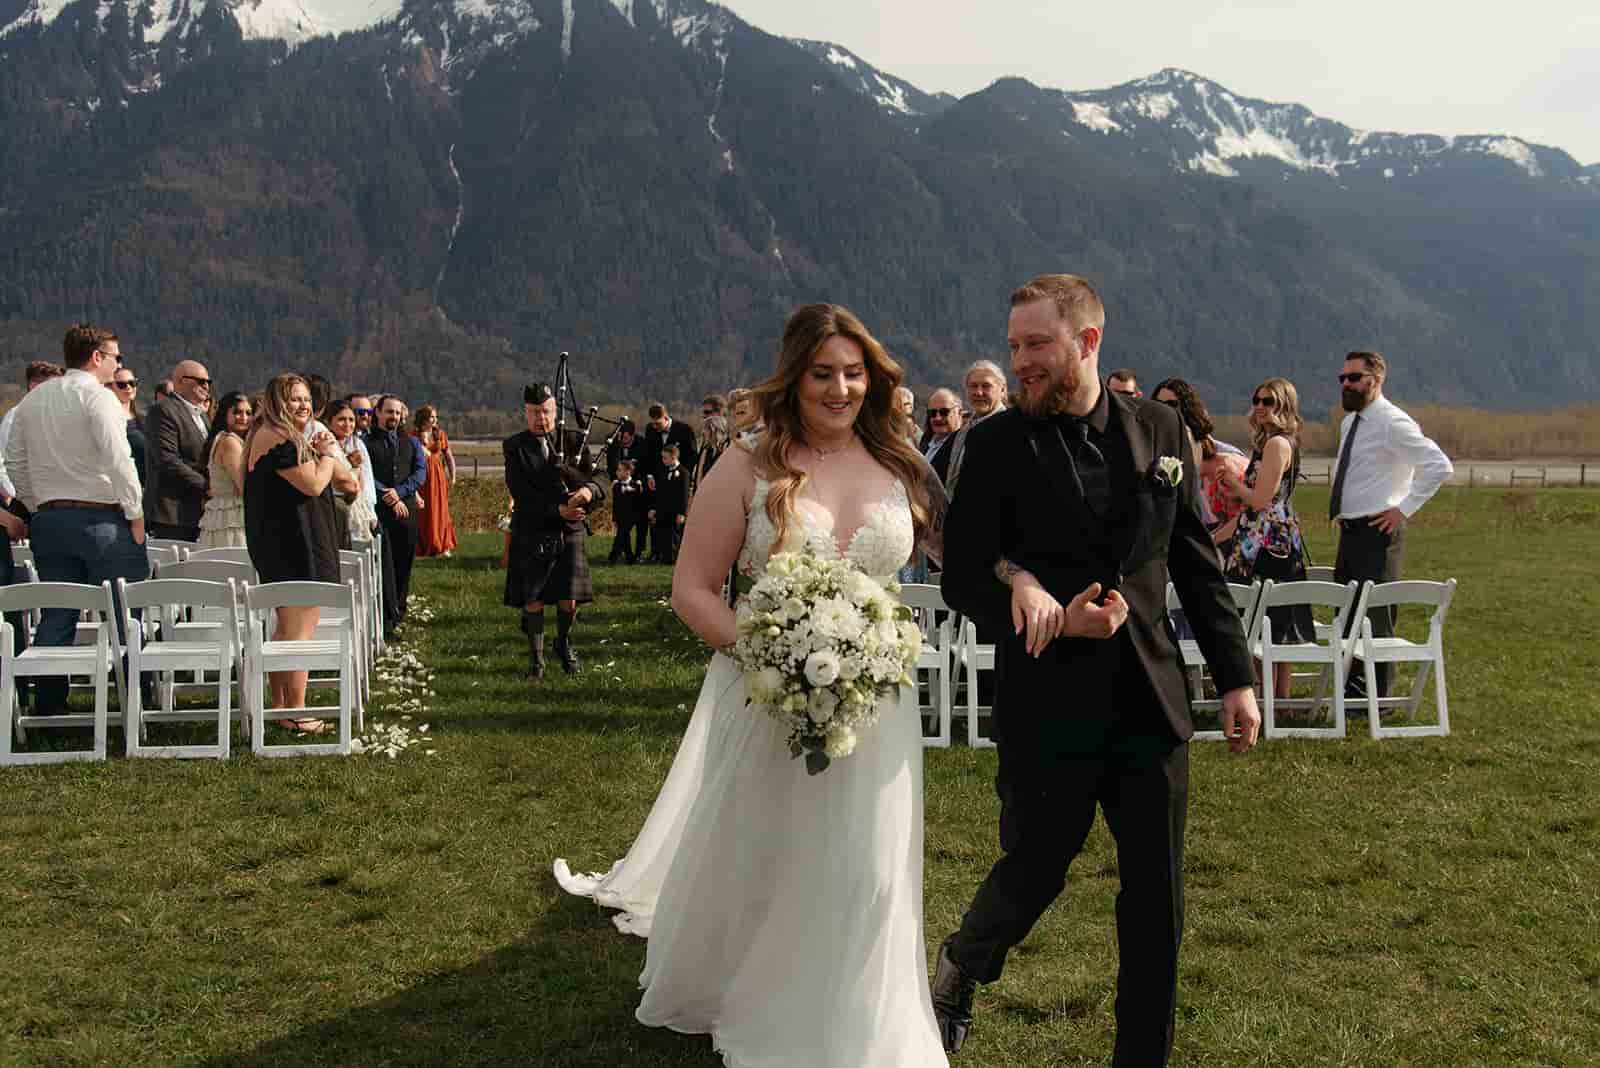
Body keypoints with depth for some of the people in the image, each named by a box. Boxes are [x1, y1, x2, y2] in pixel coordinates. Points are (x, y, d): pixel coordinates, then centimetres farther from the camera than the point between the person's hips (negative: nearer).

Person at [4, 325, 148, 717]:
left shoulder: (33, 399, 13)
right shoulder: (96, 395, -9)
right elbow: (118, 460, -18)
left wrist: (38, 508, 21)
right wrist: (135, 514, -10)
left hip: (48, 519, 7)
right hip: (99, 517, -7)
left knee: (56, 615, 11)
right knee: (124, 612, -1)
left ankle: (48, 704, 15)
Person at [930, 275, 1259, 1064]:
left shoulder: (1159, 430, 3)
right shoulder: (997, 445, -7)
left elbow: (1196, 563, 8)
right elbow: (962, 578, -6)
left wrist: (1235, 675, 7)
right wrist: (1053, 616, -21)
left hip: (1150, 703, 3)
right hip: (1046, 709, -3)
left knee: (1156, 899, 10)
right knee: (1032, 872, 11)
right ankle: (960, 968, 42)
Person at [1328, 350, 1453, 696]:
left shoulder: (1393, 423, -14)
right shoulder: (1350, 423, 14)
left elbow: (1440, 466, -20)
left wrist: (1404, 508, -18)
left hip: (1377, 530, -9)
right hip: (1350, 530, 9)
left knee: (1376, 616, -5)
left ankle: (1377, 698, 3)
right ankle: (1353, 691, 24)